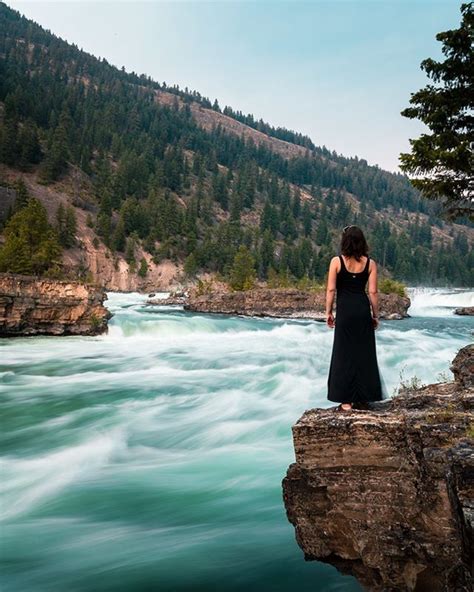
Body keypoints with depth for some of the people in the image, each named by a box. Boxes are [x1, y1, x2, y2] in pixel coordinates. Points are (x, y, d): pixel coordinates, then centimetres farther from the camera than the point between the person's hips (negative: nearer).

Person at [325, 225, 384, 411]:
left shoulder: (336, 261, -5)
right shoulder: (370, 263, 1)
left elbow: (331, 289, -6)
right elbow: (373, 292, 1)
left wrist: (328, 312, 3)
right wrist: (375, 315, 10)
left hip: (345, 310, -2)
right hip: (363, 309, 3)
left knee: (344, 354, 4)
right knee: (365, 353, 12)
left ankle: (346, 401, 6)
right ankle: (363, 399, 19)